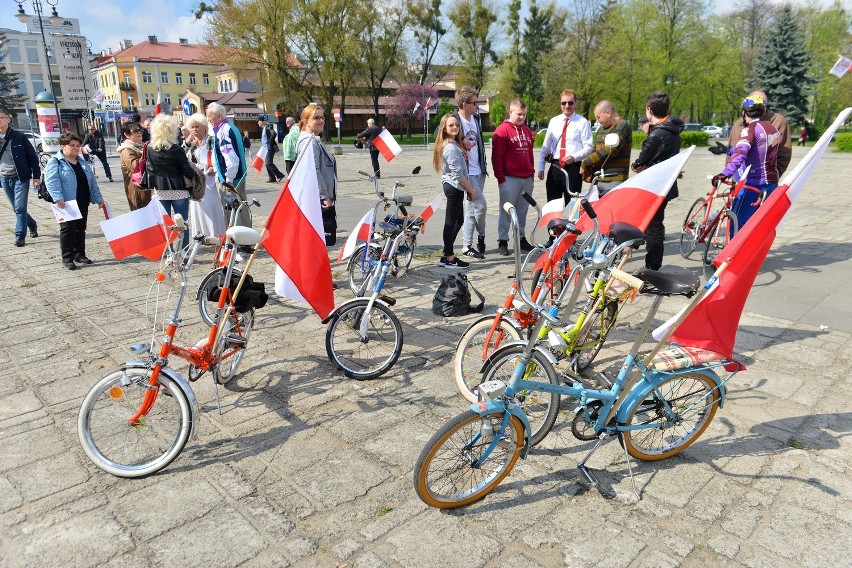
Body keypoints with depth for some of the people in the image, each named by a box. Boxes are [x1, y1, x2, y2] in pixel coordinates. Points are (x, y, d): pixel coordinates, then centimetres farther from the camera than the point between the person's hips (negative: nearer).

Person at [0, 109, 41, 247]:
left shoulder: (19, 137, -2)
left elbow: (32, 156, -1)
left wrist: (36, 176, -4)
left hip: (21, 177, -4)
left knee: (20, 208, -7)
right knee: (17, 208, 12)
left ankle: (20, 236, -1)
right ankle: (32, 225, 34)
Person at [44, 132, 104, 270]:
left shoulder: (83, 164, 17)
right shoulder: (55, 163, -4)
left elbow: (92, 182, 18)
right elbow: (52, 182, -16)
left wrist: (98, 198, 11)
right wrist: (58, 198, -28)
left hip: (83, 203, 6)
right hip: (67, 203, -6)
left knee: (81, 229, 12)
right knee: (67, 229, -4)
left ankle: (80, 254, 23)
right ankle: (67, 258, 1)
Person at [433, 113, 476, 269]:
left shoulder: (455, 144, 14)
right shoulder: (451, 148, -17)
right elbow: (458, 174, -19)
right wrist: (471, 190, -11)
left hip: (453, 186, 10)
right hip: (454, 187, -10)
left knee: (458, 221, 14)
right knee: (451, 222, -4)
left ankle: (447, 255, 20)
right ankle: (449, 258, 4)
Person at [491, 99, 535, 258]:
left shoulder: (527, 130, 16)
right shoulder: (502, 130, -5)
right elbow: (496, 156, -9)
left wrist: (532, 171, 17)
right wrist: (500, 178, -12)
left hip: (527, 178, 6)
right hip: (510, 178, -6)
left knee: (522, 211, 12)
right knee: (506, 211, -2)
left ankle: (522, 239, 20)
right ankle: (502, 242, 3)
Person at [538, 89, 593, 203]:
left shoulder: (582, 122, -1)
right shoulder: (553, 121, 10)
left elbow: (588, 147, -2)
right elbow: (546, 145, 12)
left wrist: (574, 157, -18)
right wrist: (541, 167, 7)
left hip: (573, 167, -3)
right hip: (554, 167, 3)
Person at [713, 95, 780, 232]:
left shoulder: (751, 129, -13)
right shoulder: (773, 129, 13)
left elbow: (741, 152, -29)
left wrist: (726, 173, -40)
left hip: (752, 184, -8)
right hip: (771, 183, 8)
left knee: (737, 223, -4)